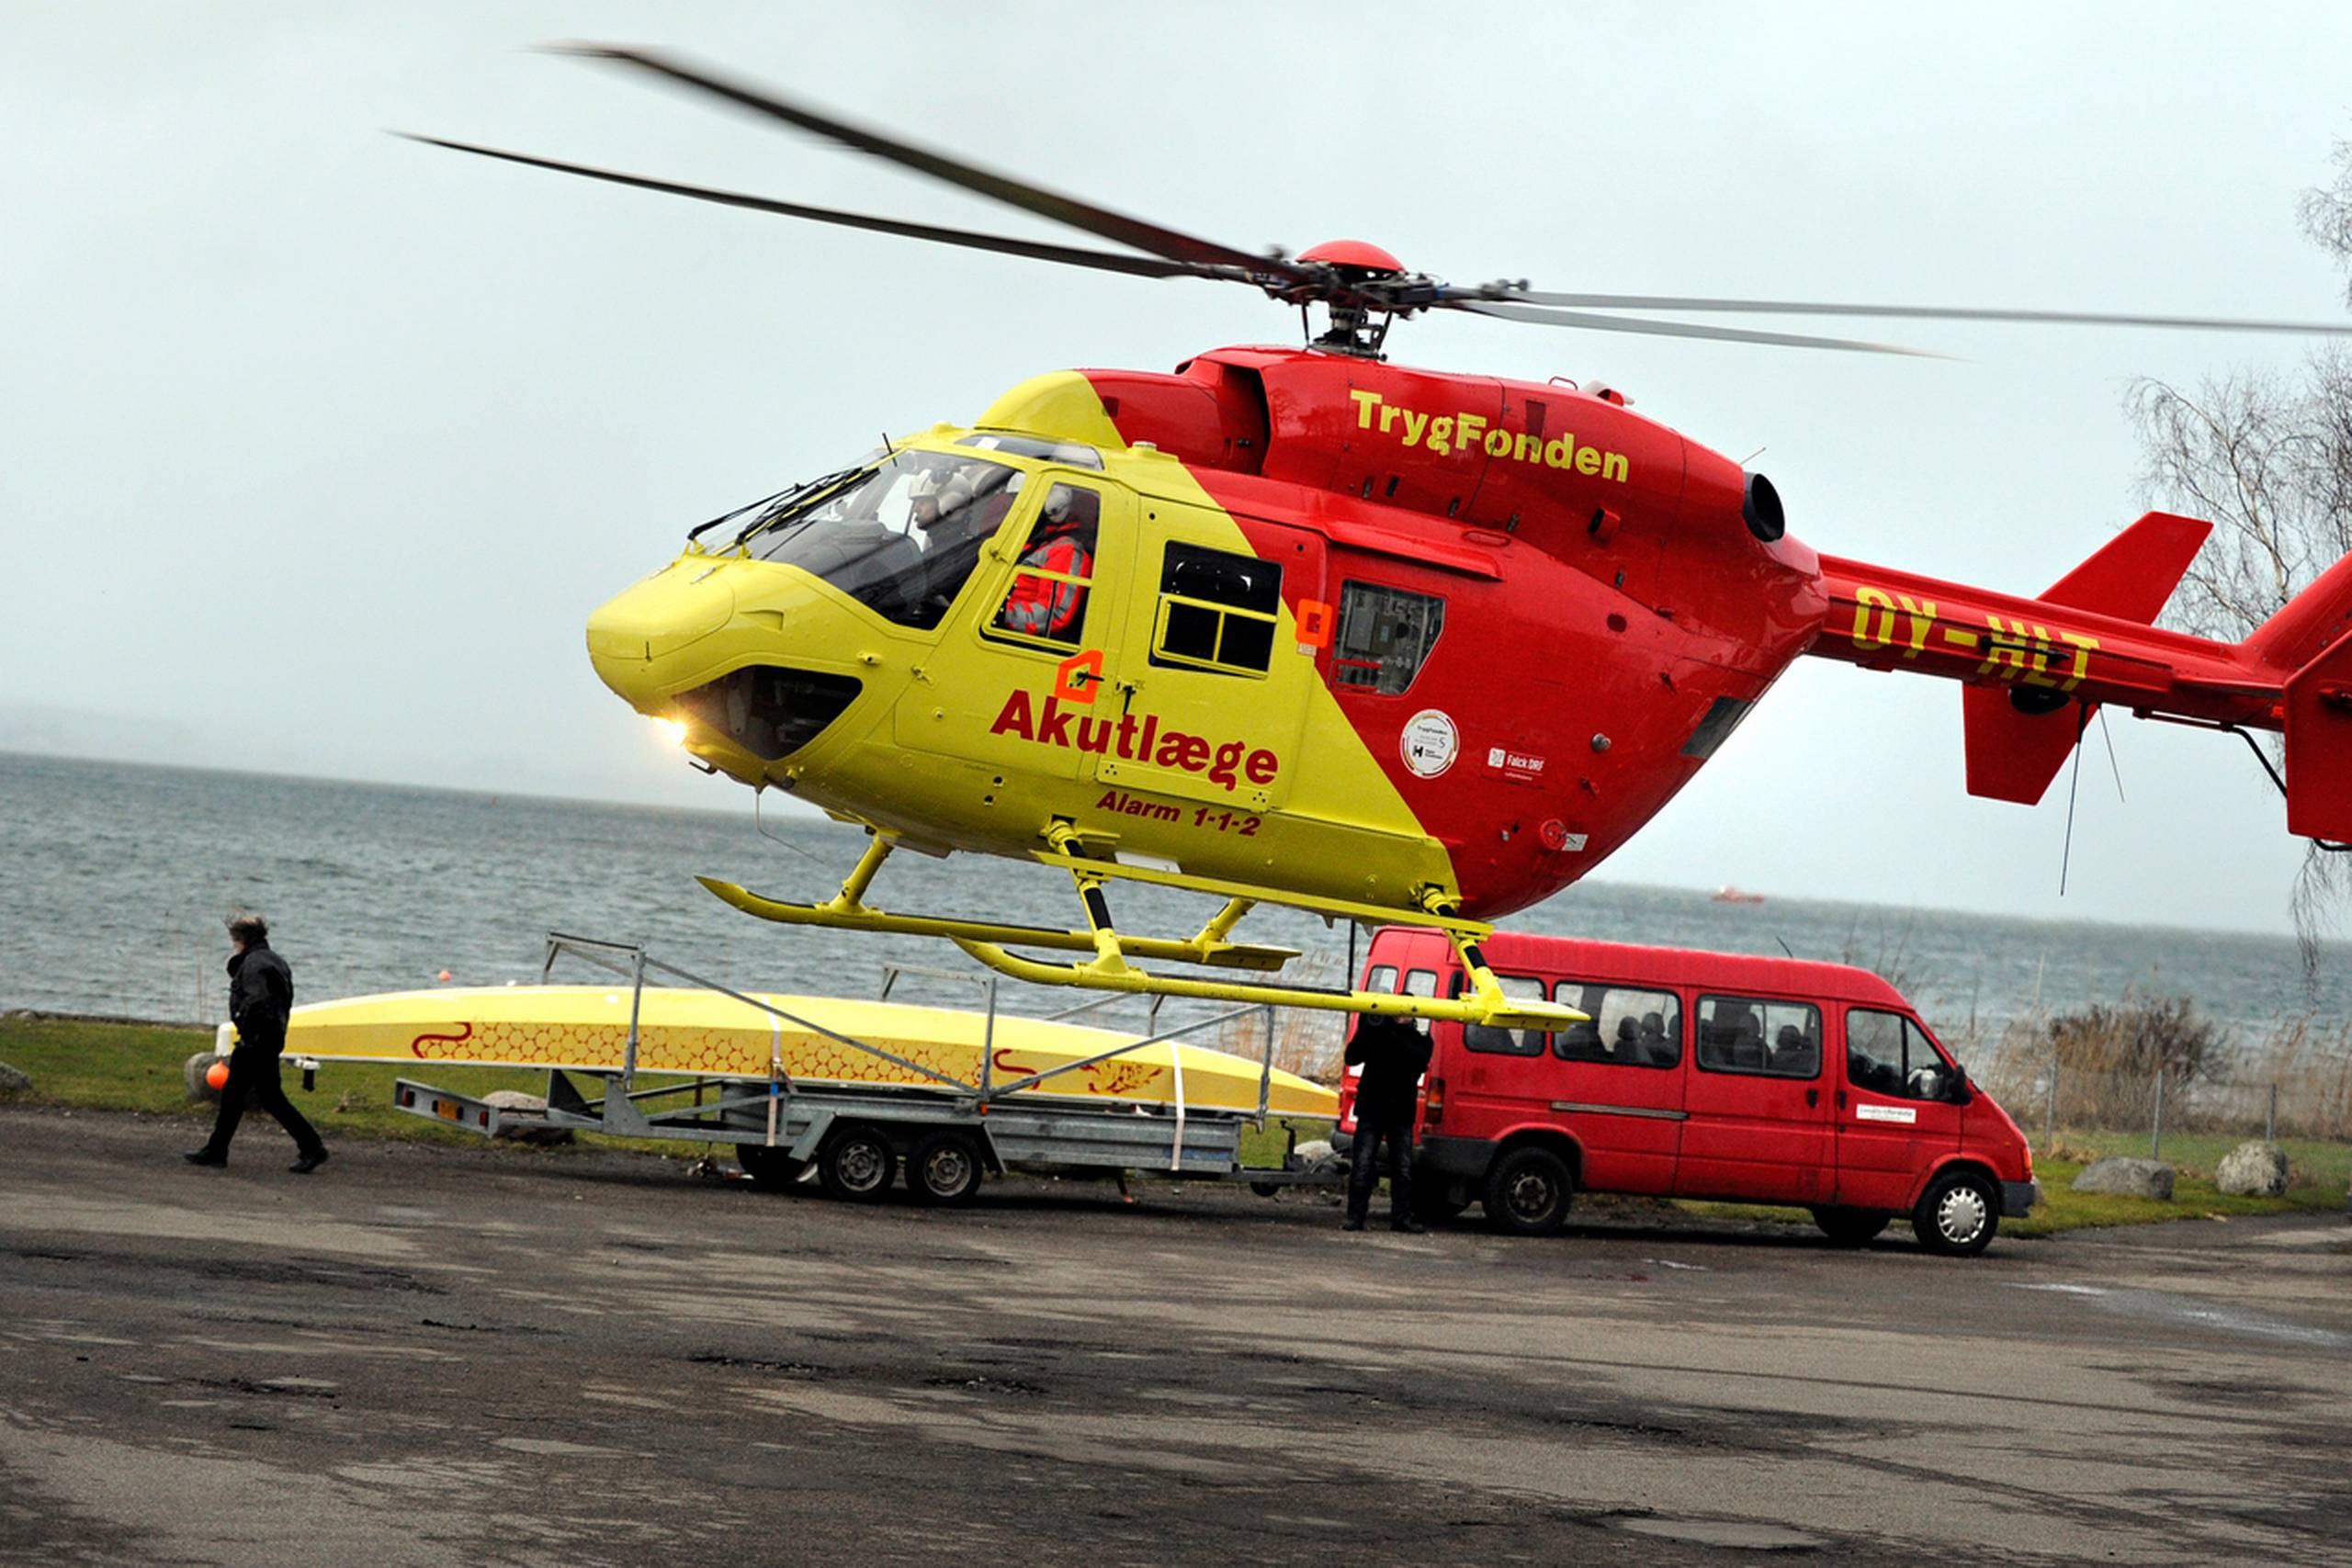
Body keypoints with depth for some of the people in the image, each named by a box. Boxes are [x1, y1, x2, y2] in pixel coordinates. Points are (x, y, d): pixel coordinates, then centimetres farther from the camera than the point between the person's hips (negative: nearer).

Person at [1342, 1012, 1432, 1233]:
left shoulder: (1419, 1040, 6)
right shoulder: (1377, 1035, 7)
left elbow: (1420, 1062, -15)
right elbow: (1352, 1057, -2)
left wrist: (1395, 1037, -22)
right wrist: (1366, 1030, -16)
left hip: (1401, 1113, 1)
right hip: (1371, 1109, -1)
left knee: (1403, 1169, 2)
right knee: (1361, 1167, -4)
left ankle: (1401, 1217, 8)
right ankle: (1355, 1217, -2)